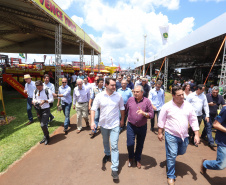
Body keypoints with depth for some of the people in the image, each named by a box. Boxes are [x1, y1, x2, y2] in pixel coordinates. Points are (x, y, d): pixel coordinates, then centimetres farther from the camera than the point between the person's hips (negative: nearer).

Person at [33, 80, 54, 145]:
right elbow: (34, 99, 14)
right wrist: (34, 102, -10)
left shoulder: (47, 91, -11)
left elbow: (52, 100, -8)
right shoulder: (35, 92, 5)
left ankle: (47, 137, 12)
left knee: (43, 125, -13)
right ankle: (45, 137, 35)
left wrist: (45, 101, -23)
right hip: (38, 110, 6)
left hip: (46, 110, -5)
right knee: (42, 125, 15)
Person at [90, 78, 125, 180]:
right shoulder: (99, 96, -11)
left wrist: (122, 120, 10)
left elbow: (122, 109, 4)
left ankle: (114, 169, 9)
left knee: (114, 146, -3)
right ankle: (107, 154, 54)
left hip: (115, 125, -2)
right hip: (103, 124, 2)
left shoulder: (118, 96, -10)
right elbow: (93, 109, -8)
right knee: (105, 141, 25)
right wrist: (92, 121, -17)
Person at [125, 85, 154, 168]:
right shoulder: (130, 100, -5)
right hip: (131, 126, 0)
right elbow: (125, 111, 9)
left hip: (142, 127, 0)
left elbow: (152, 114, -9)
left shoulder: (147, 101, -9)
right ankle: (130, 157, 30)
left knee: (140, 145, 15)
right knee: (130, 144, -2)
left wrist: (144, 113, -27)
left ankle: (137, 159, 41)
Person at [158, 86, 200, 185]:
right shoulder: (167, 106, -10)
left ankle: (169, 155, 53)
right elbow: (161, 120, -2)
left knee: (182, 152, 22)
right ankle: (171, 176, 21)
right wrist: (160, 133, 0)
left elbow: (193, 120, 3)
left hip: (184, 136, 4)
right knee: (172, 155, 1)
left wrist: (196, 135, -1)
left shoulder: (188, 106, -2)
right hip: (171, 135, -4)